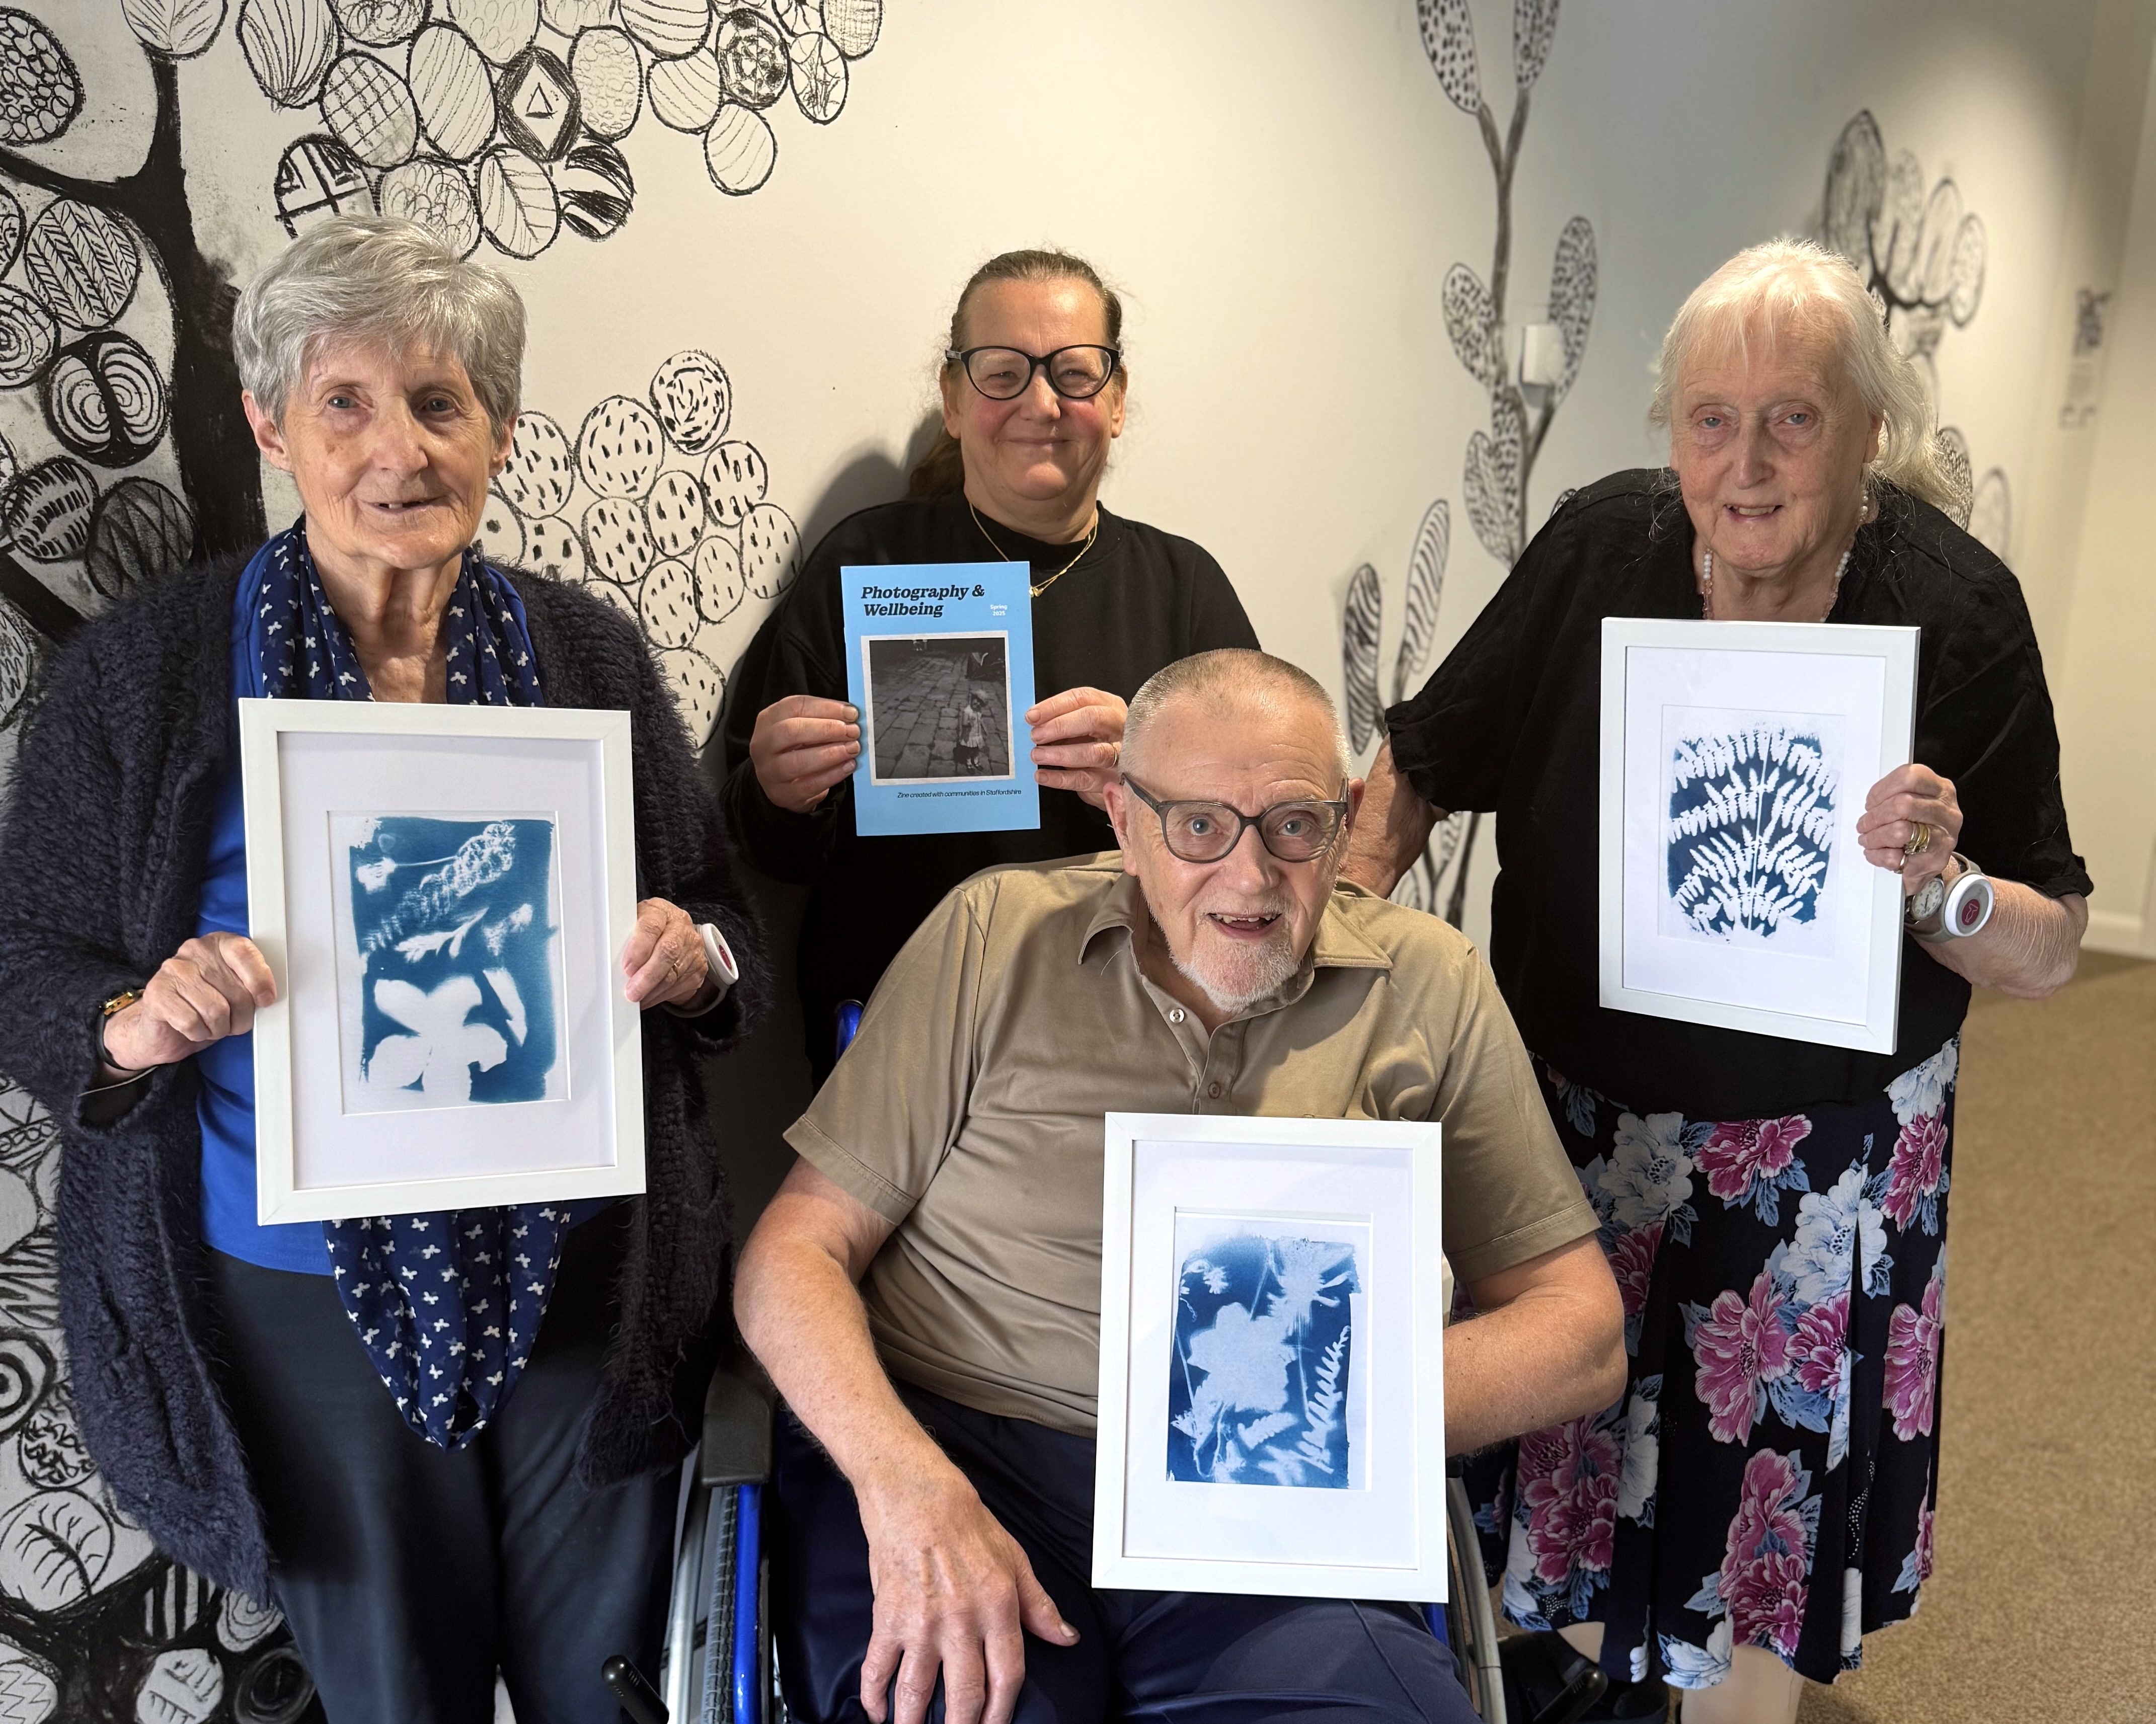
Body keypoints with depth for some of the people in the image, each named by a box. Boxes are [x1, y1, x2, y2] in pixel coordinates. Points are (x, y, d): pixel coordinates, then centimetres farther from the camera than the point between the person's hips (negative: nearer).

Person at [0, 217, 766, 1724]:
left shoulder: (588, 653, 0)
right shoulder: (144, 669, -5)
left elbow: (724, 923, 7)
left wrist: (690, 956, -15)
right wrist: (138, 1023, -21)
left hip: (580, 1273, 2)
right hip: (304, 1290, -1)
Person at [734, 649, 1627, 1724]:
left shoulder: (1428, 988, 6)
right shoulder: (995, 935, 2)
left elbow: (1582, 1332, 8)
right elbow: (794, 1254, 1)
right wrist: (907, 1486, -17)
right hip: (947, 1451, -1)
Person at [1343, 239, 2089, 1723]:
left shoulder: (1954, 608, -15)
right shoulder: (1601, 548, -11)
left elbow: (2050, 952, -9)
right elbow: (1421, 765, -1)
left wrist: (1935, 883, -30)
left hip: (1815, 1160, -1)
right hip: (1573, 1123, 2)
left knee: (1759, 1518, 16)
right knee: (1572, 1465, 20)